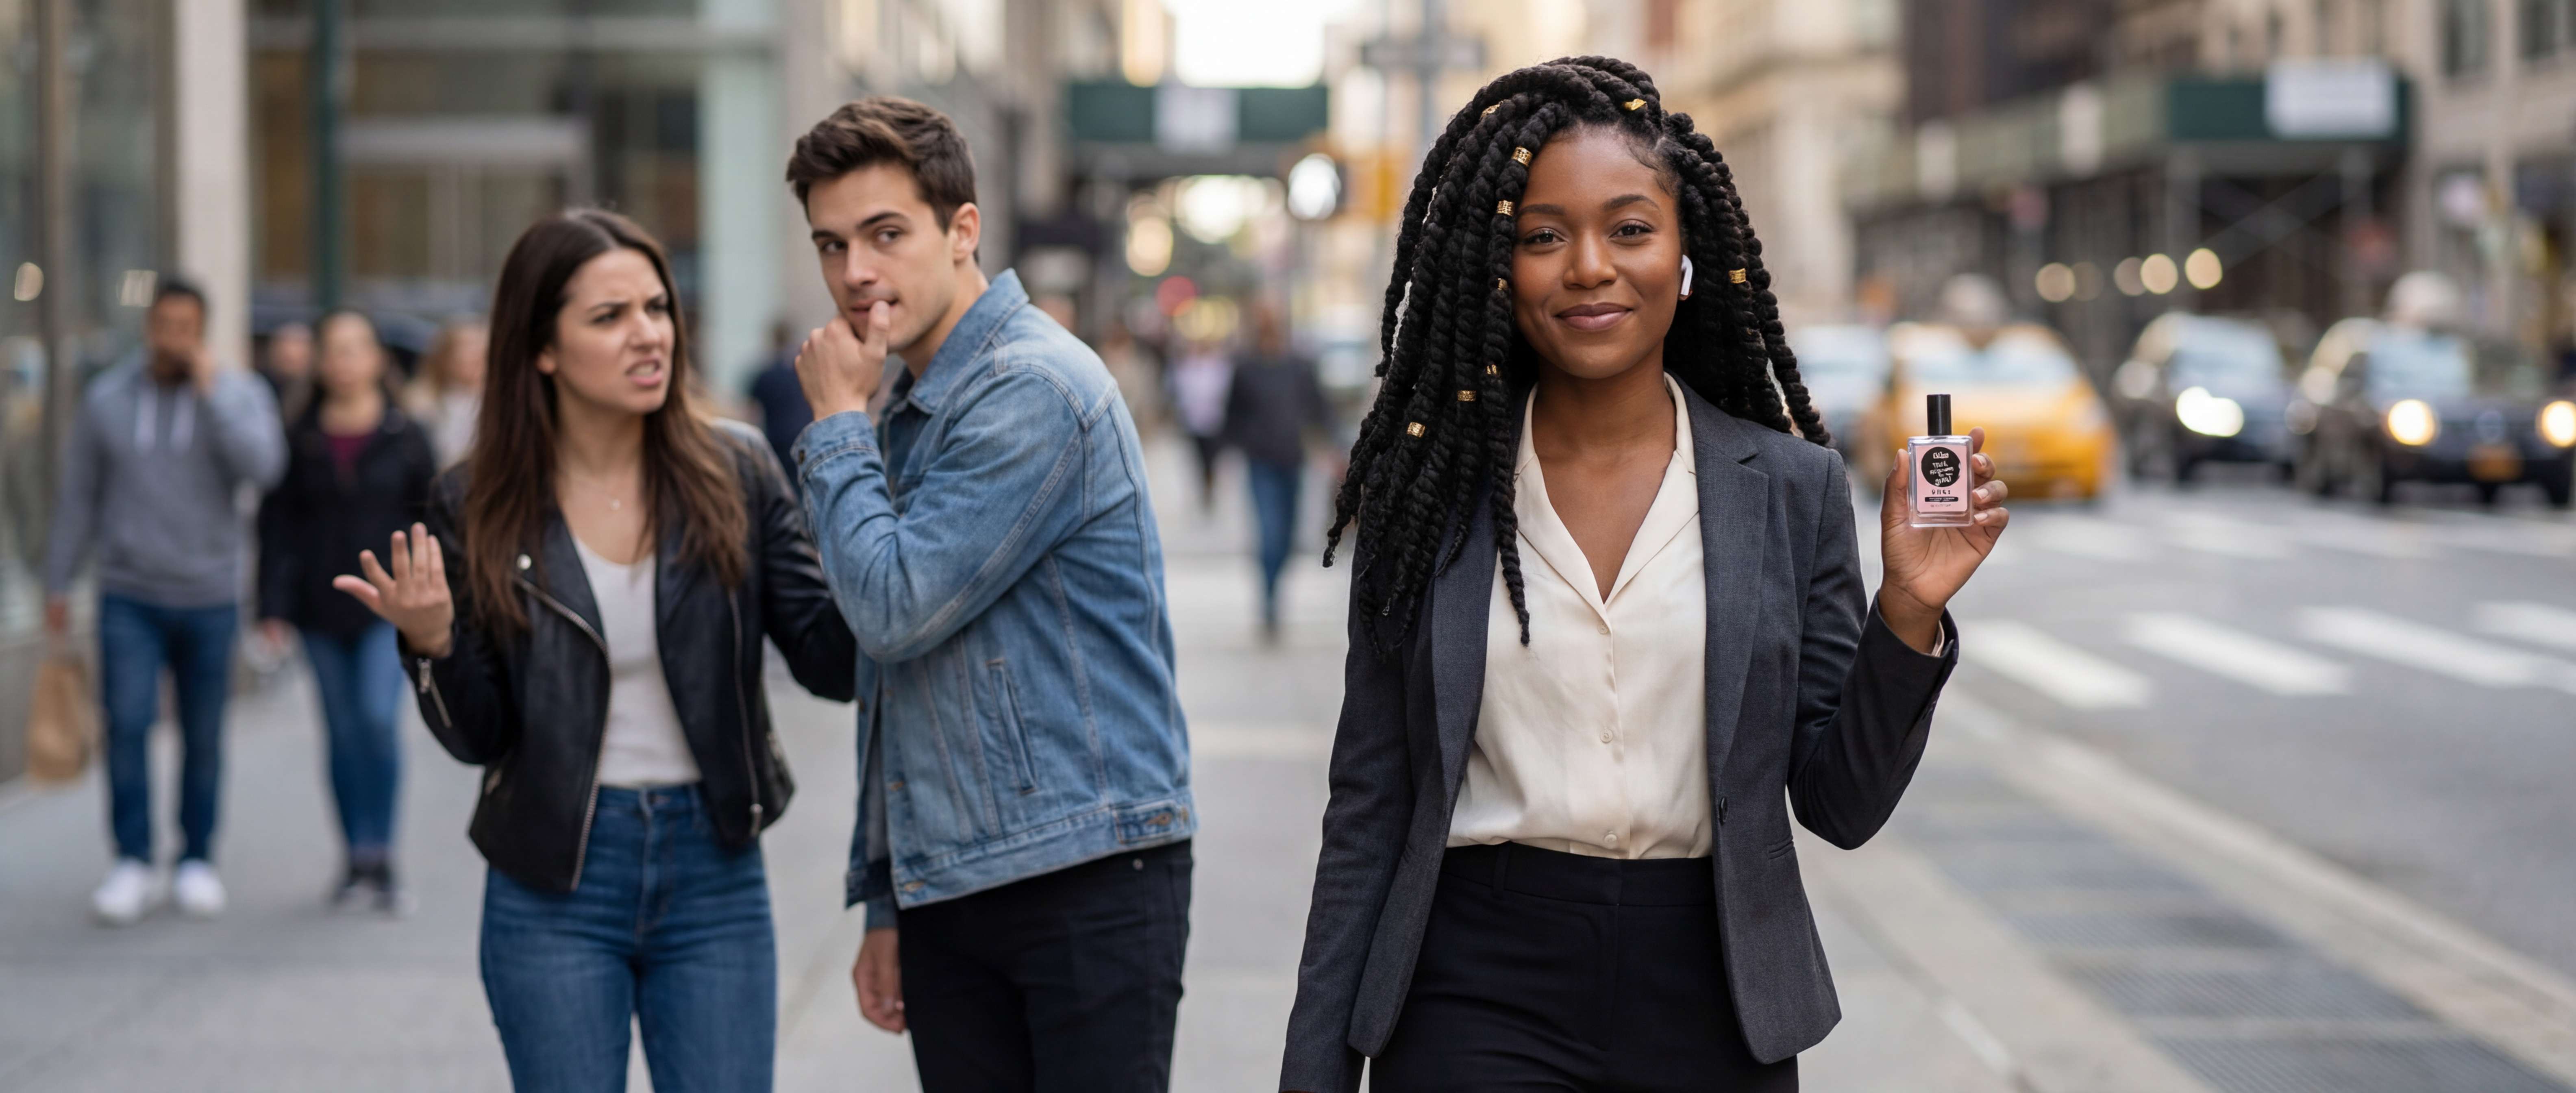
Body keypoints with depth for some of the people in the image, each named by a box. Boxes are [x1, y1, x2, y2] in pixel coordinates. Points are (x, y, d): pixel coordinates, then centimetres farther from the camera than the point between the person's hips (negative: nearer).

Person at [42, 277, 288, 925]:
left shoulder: (239, 394, 0)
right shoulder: (107, 399, 4)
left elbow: (262, 468, -19)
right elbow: (78, 499, 9)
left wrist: (212, 390, -19)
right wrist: (58, 583, 9)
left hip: (210, 598, 0)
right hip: (129, 597, 0)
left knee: (203, 737, 5)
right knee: (127, 725, -11)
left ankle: (197, 862, 16)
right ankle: (133, 866, -6)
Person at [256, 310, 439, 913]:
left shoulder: (405, 439, 2)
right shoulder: (300, 440, 5)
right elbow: (278, 525, 6)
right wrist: (274, 605, 0)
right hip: (322, 610, 2)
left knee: (379, 718, -16)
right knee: (343, 734, 7)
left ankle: (382, 856, -8)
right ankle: (356, 860, 15)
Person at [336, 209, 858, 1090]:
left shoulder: (733, 474, -3)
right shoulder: (478, 506, -3)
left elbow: (832, 661, -8)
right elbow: (478, 738, 0)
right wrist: (432, 644, -20)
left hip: (714, 880, 1)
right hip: (553, 890, 0)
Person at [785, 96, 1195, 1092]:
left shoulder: (1033, 388, -13)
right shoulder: (904, 411, 15)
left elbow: (896, 611, -20)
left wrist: (836, 424, -7)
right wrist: (885, 903, 20)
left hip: (1089, 875, -8)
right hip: (948, 894, 8)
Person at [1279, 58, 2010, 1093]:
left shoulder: (1793, 488, 1)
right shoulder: (1432, 489, 1)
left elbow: (1841, 804, 1)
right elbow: (1370, 810, 3)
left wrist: (1907, 618, -13)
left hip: (1711, 1007, 1)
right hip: (1478, 1002, -1)